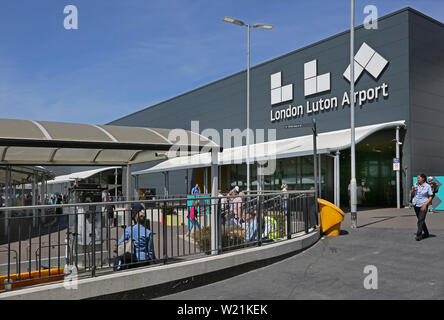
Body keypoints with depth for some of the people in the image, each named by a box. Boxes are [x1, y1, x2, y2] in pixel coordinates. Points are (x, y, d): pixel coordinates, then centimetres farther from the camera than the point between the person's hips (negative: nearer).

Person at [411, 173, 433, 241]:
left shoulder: (427, 186, -7)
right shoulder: (416, 184, 5)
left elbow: (430, 197, -5)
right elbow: (412, 194, 12)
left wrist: (425, 204, -17)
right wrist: (413, 189, -8)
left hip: (423, 205, -5)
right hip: (416, 205, 5)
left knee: (421, 220, -12)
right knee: (420, 220, 14)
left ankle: (419, 235, -13)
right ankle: (426, 233, 29)